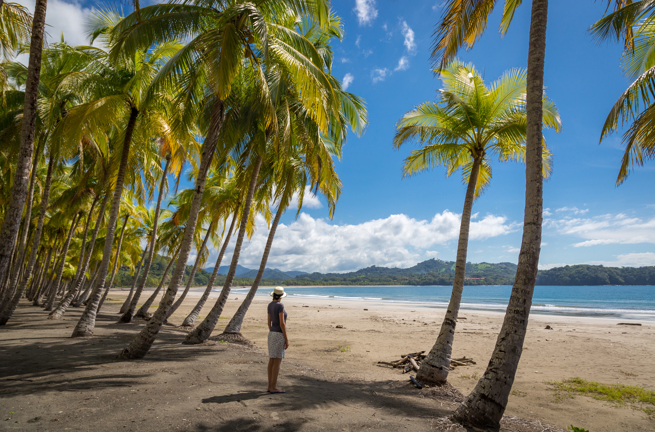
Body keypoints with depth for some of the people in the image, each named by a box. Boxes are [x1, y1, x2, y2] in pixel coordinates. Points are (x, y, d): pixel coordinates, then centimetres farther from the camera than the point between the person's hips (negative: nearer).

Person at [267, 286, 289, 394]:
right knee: (277, 361, -3)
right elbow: (282, 323, -19)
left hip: (272, 334, 9)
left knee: (272, 361, 11)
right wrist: (286, 339, -14)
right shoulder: (280, 305, -17)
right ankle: (273, 387, 1)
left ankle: (270, 386, 15)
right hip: (279, 335, -9)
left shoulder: (270, 305, 9)